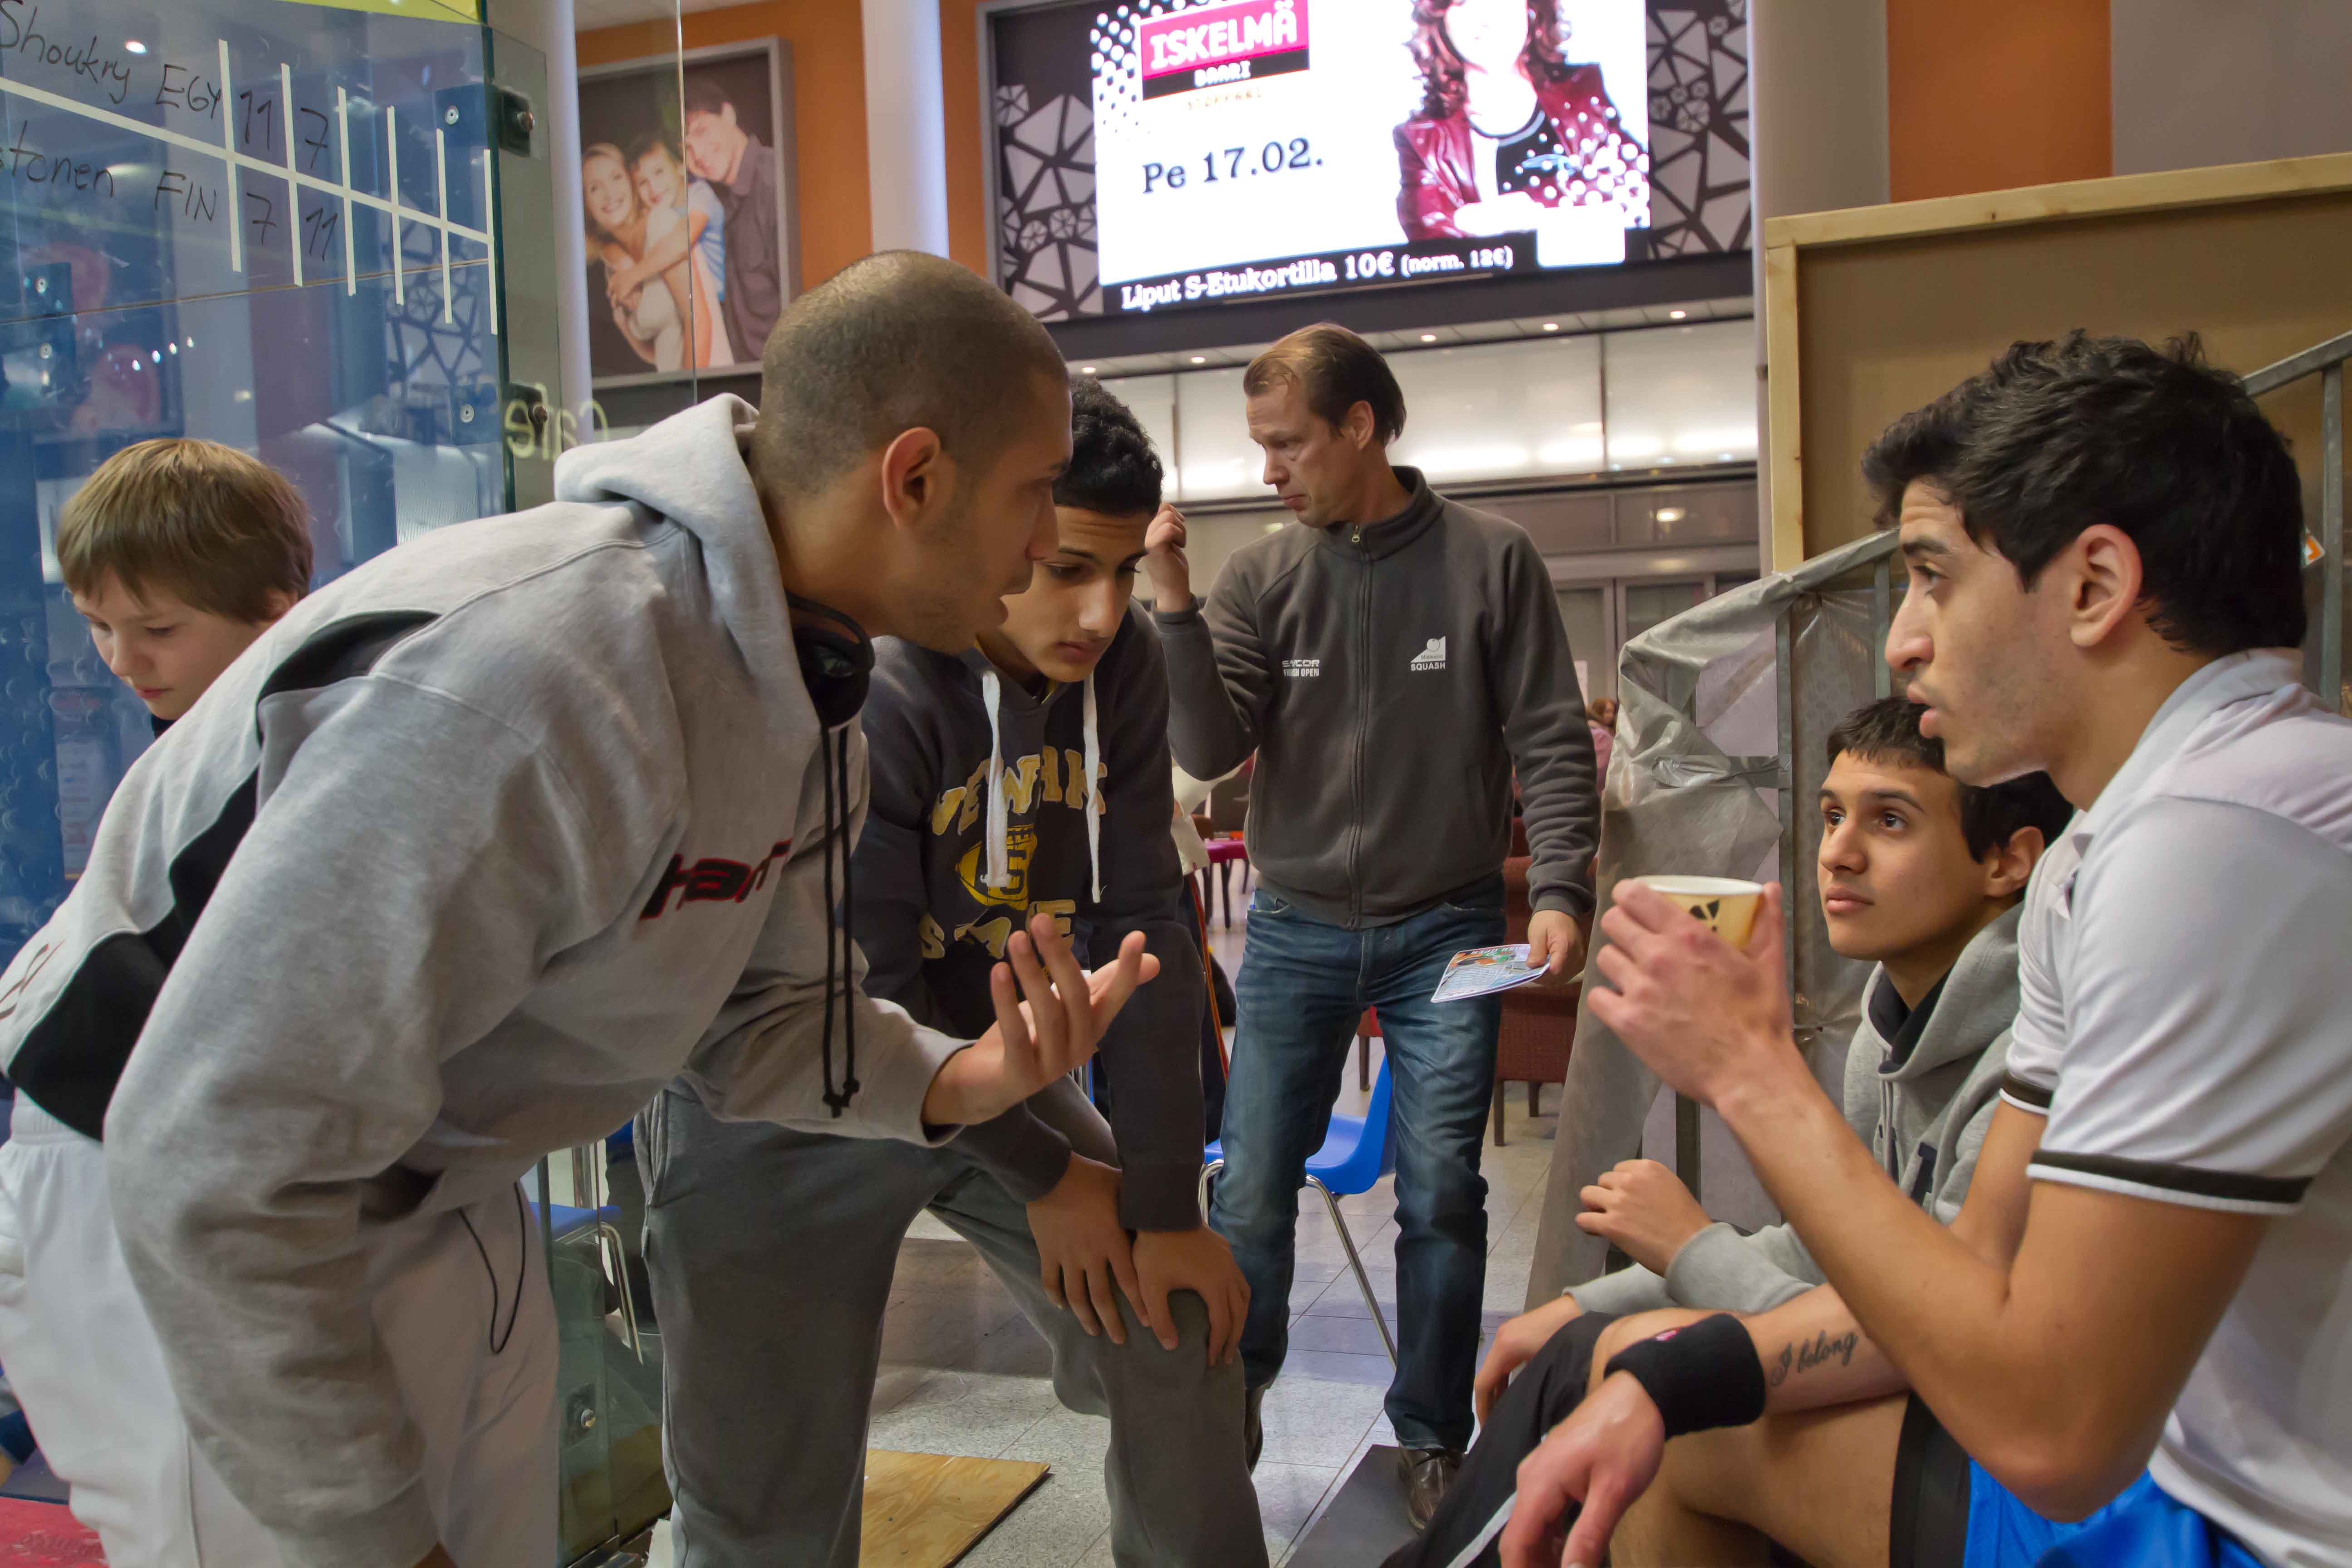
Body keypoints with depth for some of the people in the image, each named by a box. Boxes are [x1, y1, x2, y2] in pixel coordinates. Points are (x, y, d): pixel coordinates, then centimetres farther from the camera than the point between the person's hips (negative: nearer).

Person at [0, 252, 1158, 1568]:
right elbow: (217, 1166, -33)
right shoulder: (527, 678, -37)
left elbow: (761, 1011, 1)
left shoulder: (804, 681, -6)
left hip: (444, 1198, 8)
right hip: (203, 1238, -8)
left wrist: (956, 1080, -19)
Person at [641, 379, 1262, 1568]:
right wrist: (1045, 1177, -11)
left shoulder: (1121, 666, -9)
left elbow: (1141, 926, -10)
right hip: (788, 1102, -5)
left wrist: (1167, 1204, -10)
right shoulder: (859, 690, -27)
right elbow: (862, 997, -22)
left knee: (1182, 1341, 8)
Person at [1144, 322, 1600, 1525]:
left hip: (1446, 931, -1)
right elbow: (1210, 750, -5)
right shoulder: (1261, 577, 1)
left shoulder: (1490, 561, -3)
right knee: (1252, 1191, 6)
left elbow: (1553, 743, -3)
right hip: (1295, 931, 2)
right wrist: (1173, 609, -16)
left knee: (1441, 1196, 5)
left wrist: (1559, 890, -14)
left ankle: (1433, 1438, 25)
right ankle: (1227, 1402, 28)